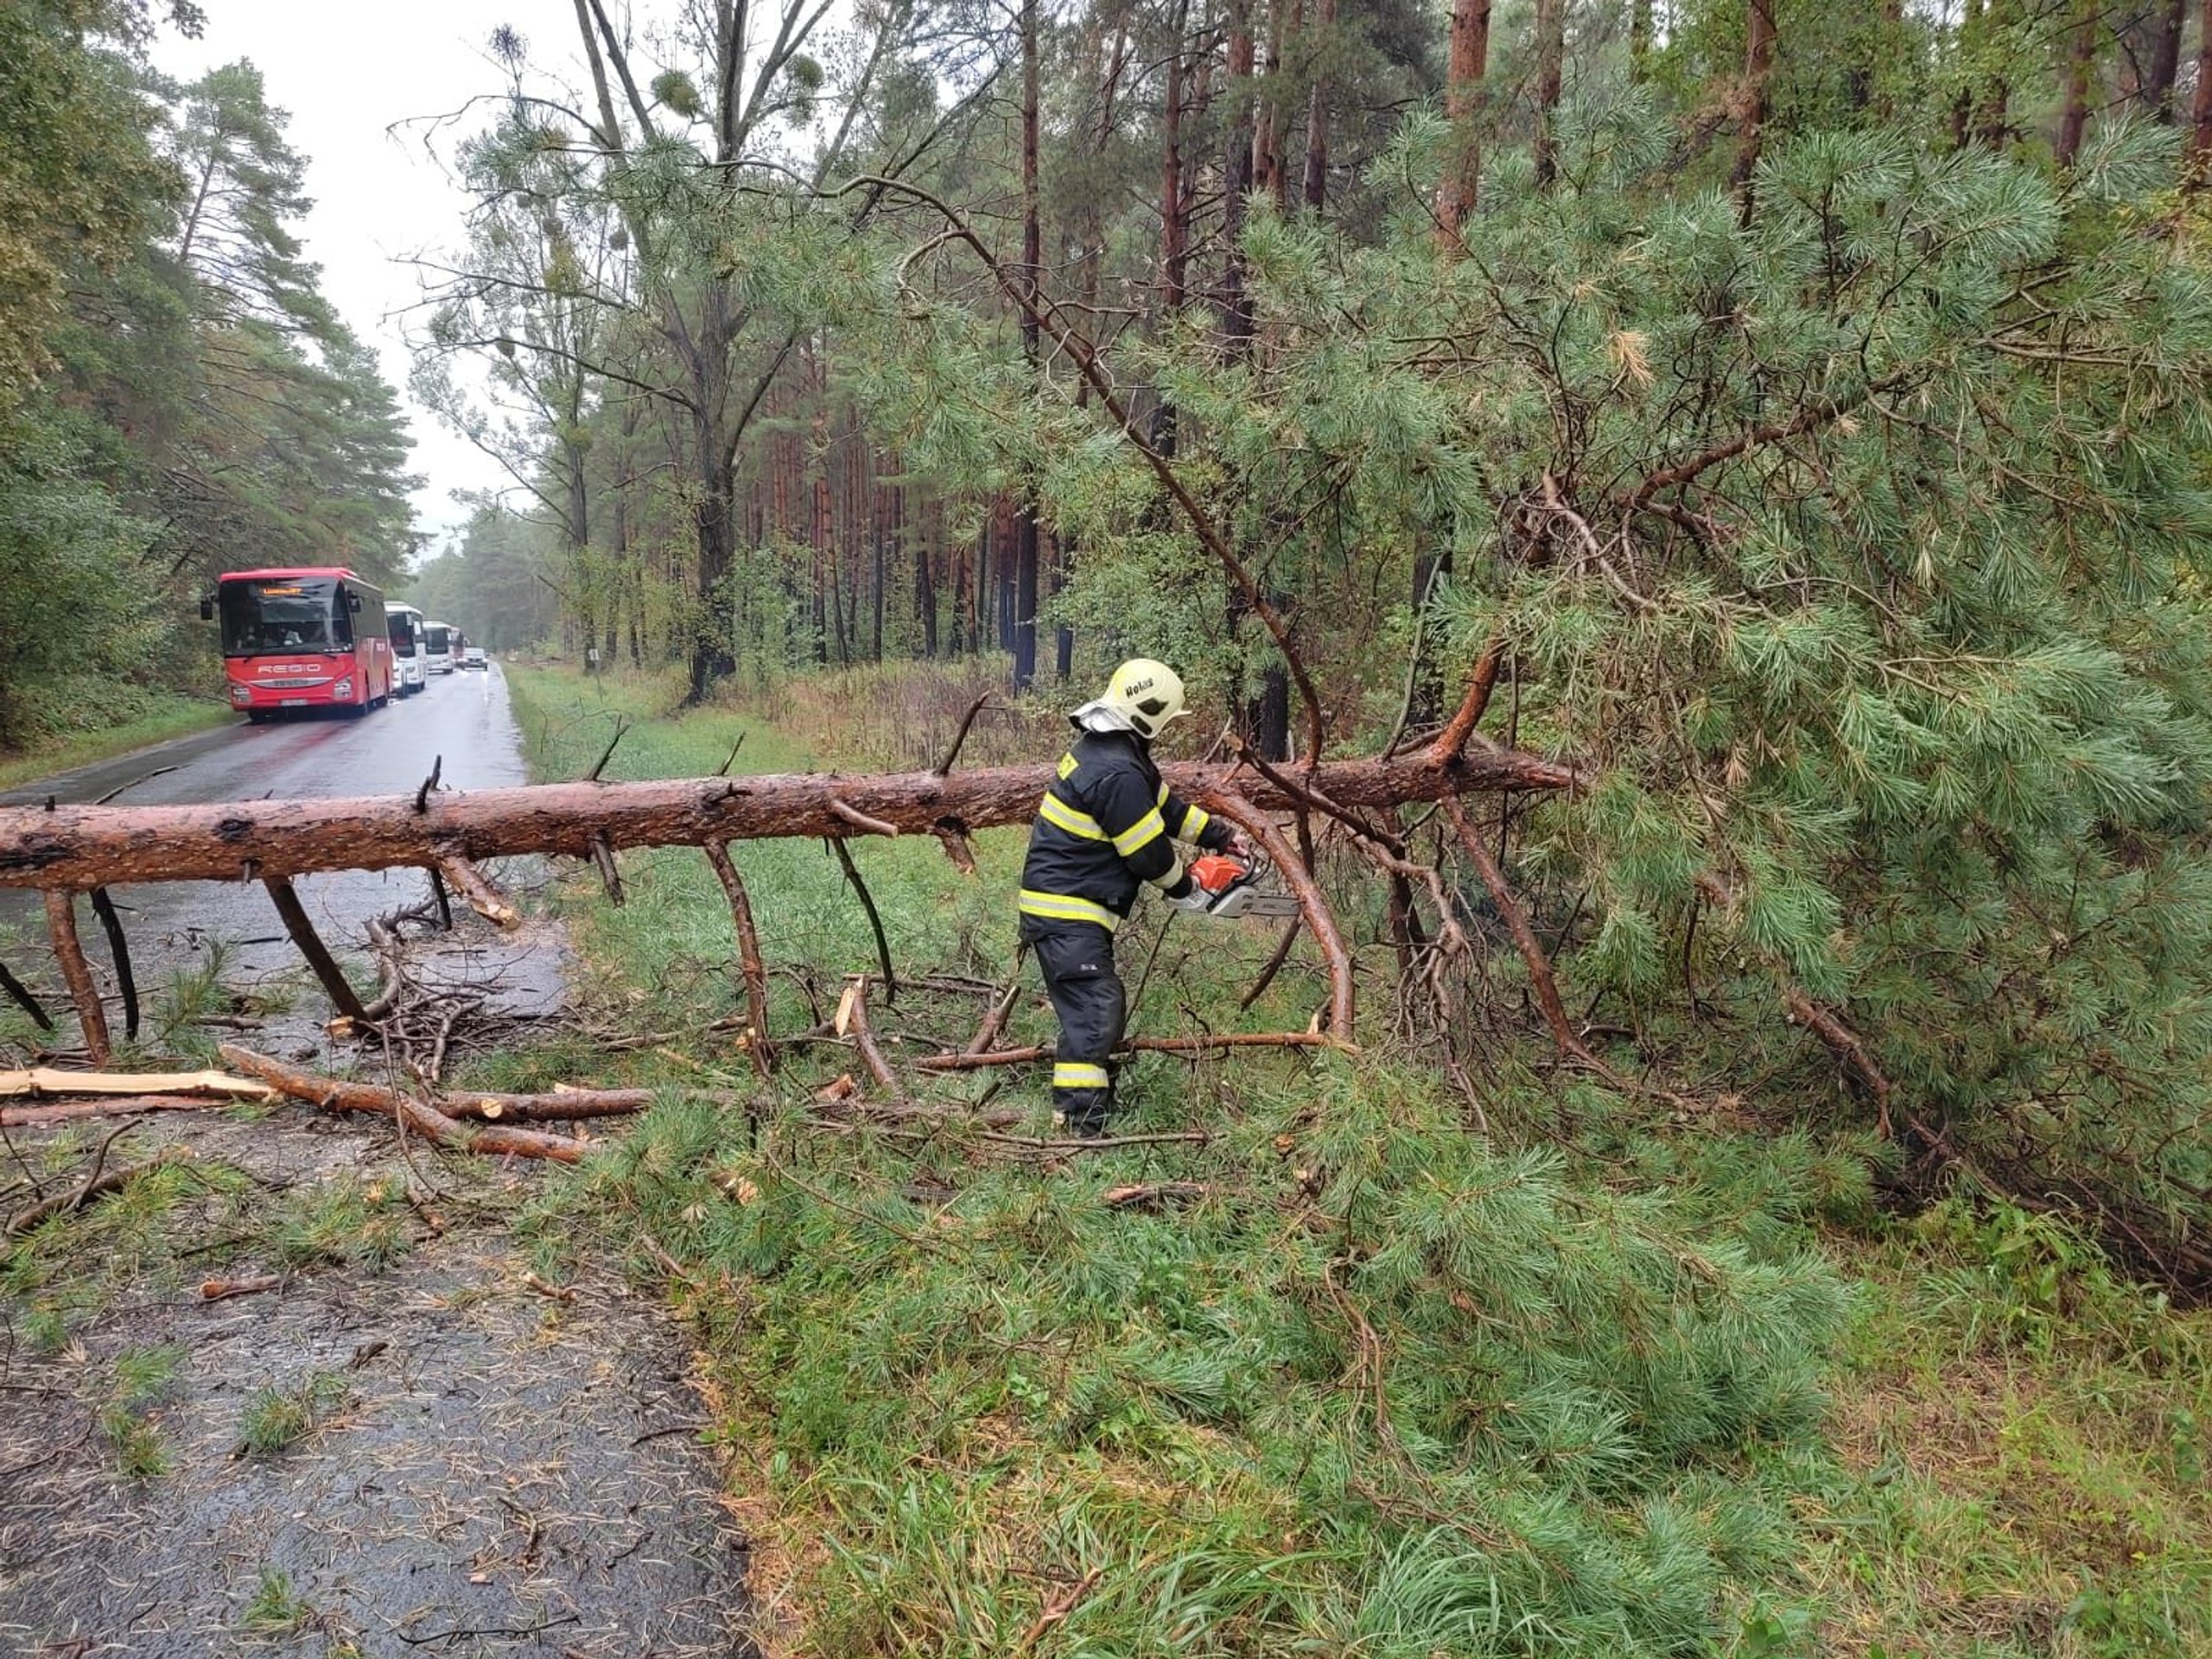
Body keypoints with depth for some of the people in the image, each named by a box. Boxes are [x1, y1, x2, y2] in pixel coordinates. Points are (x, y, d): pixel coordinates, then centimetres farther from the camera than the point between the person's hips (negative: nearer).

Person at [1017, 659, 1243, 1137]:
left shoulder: (1105, 748, 10)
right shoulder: (1117, 773, -23)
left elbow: (1165, 805, 20)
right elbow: (1149, 851, -14)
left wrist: (1219, 835, 21)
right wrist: (1184, 889, 3)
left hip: (1077, 911, 11)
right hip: (1066, 914, -11)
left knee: (1103, 1006, 19)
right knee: (1094, 1014, -14)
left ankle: (1091, 1097, 30)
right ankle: (1082, 1127, -15)